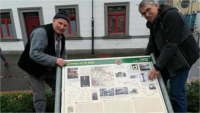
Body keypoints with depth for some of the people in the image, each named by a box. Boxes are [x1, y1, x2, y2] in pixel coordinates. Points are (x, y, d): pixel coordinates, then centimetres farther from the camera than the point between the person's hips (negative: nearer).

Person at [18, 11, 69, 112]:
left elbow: (63, 54, 9)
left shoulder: (61, 36, 0)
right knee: (39, 97, 2)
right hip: (35, 69, -7)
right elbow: (34, 54, -35)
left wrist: (63, 64, -11)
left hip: (51, 70, 7)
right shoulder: (41, 32, -27)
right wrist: (55, 60, -39)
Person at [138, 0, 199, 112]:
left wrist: (157, 67, -27)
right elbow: (152, 42, 14)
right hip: (166, 57, 8)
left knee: (176, 93, -5)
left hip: (181, 57, -8)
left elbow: (171, 44, -27)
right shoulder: (153, 21, 5)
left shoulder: (172, 15, -22)